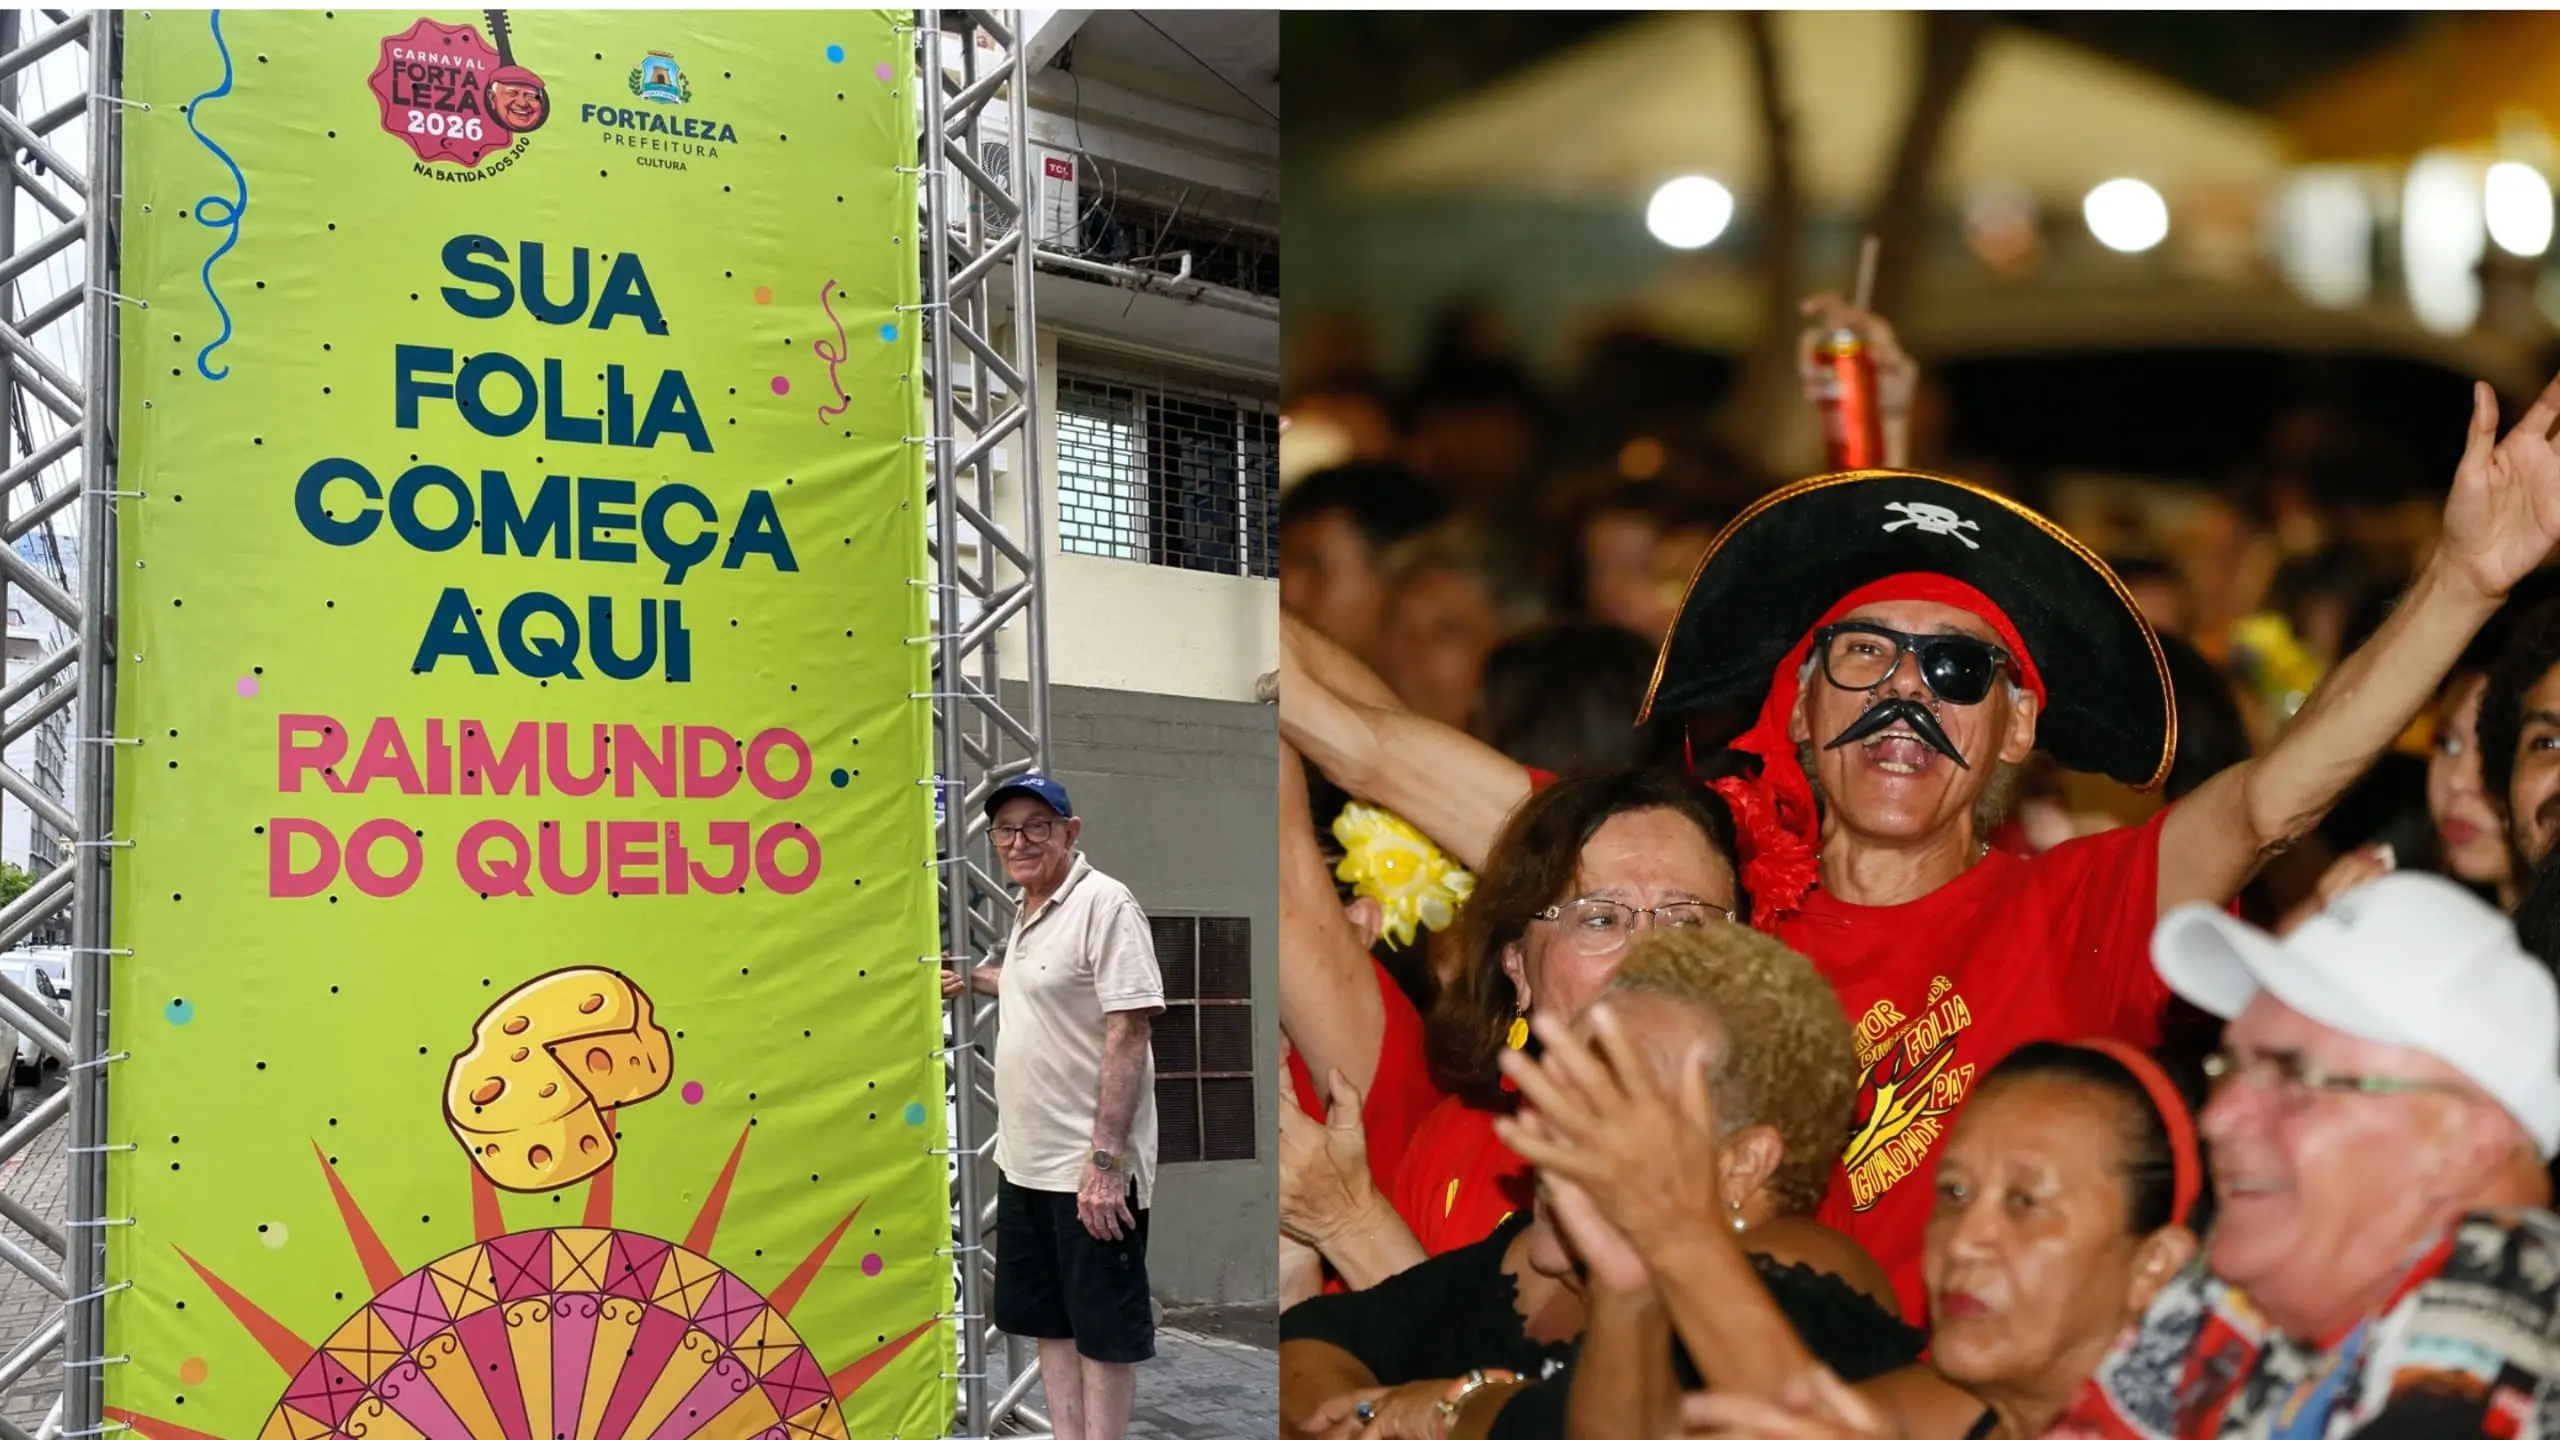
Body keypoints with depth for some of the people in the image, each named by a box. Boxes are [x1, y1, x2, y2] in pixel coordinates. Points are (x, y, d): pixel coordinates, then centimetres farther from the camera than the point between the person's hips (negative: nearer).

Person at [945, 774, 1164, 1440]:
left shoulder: (1105, 904, -16)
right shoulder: (1028, 911, 12)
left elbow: (1128, 1033, -22)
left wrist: (1106, 1160, -26)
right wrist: (972, 977, 45)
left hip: (1089, 1167, -9)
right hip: (1023, 1161, 9)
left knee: (1103, 1328, 1)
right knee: (1048, 1321, 14)